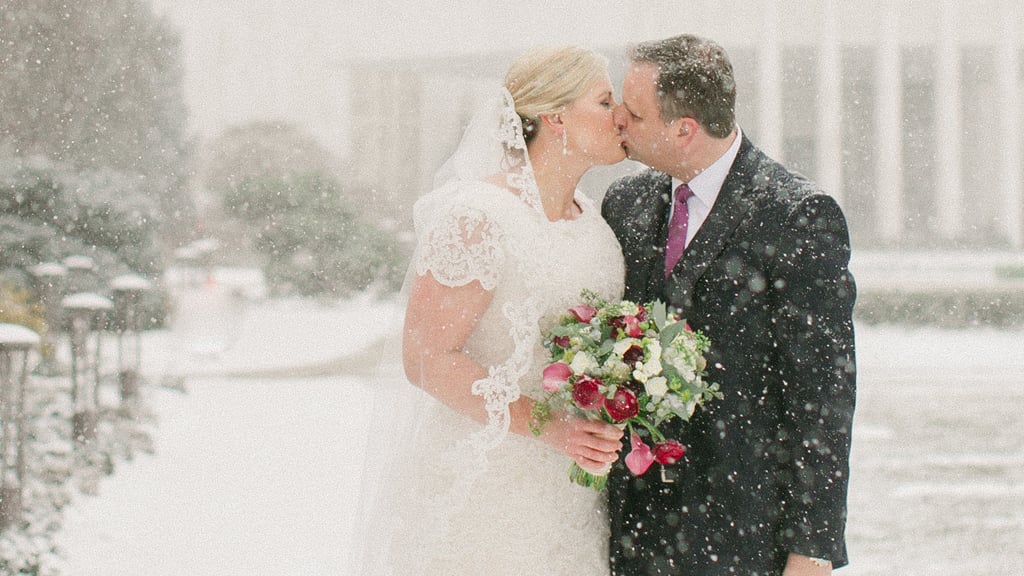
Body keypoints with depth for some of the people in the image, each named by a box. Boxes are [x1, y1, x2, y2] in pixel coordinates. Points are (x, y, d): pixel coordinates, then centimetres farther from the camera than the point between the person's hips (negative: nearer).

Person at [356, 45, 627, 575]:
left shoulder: (591, 218, 9)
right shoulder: (477, 220, -16)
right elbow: (427, 358, -17)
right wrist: (543, 425, -23)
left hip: (567, 485, 7)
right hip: (481, 486, -7)